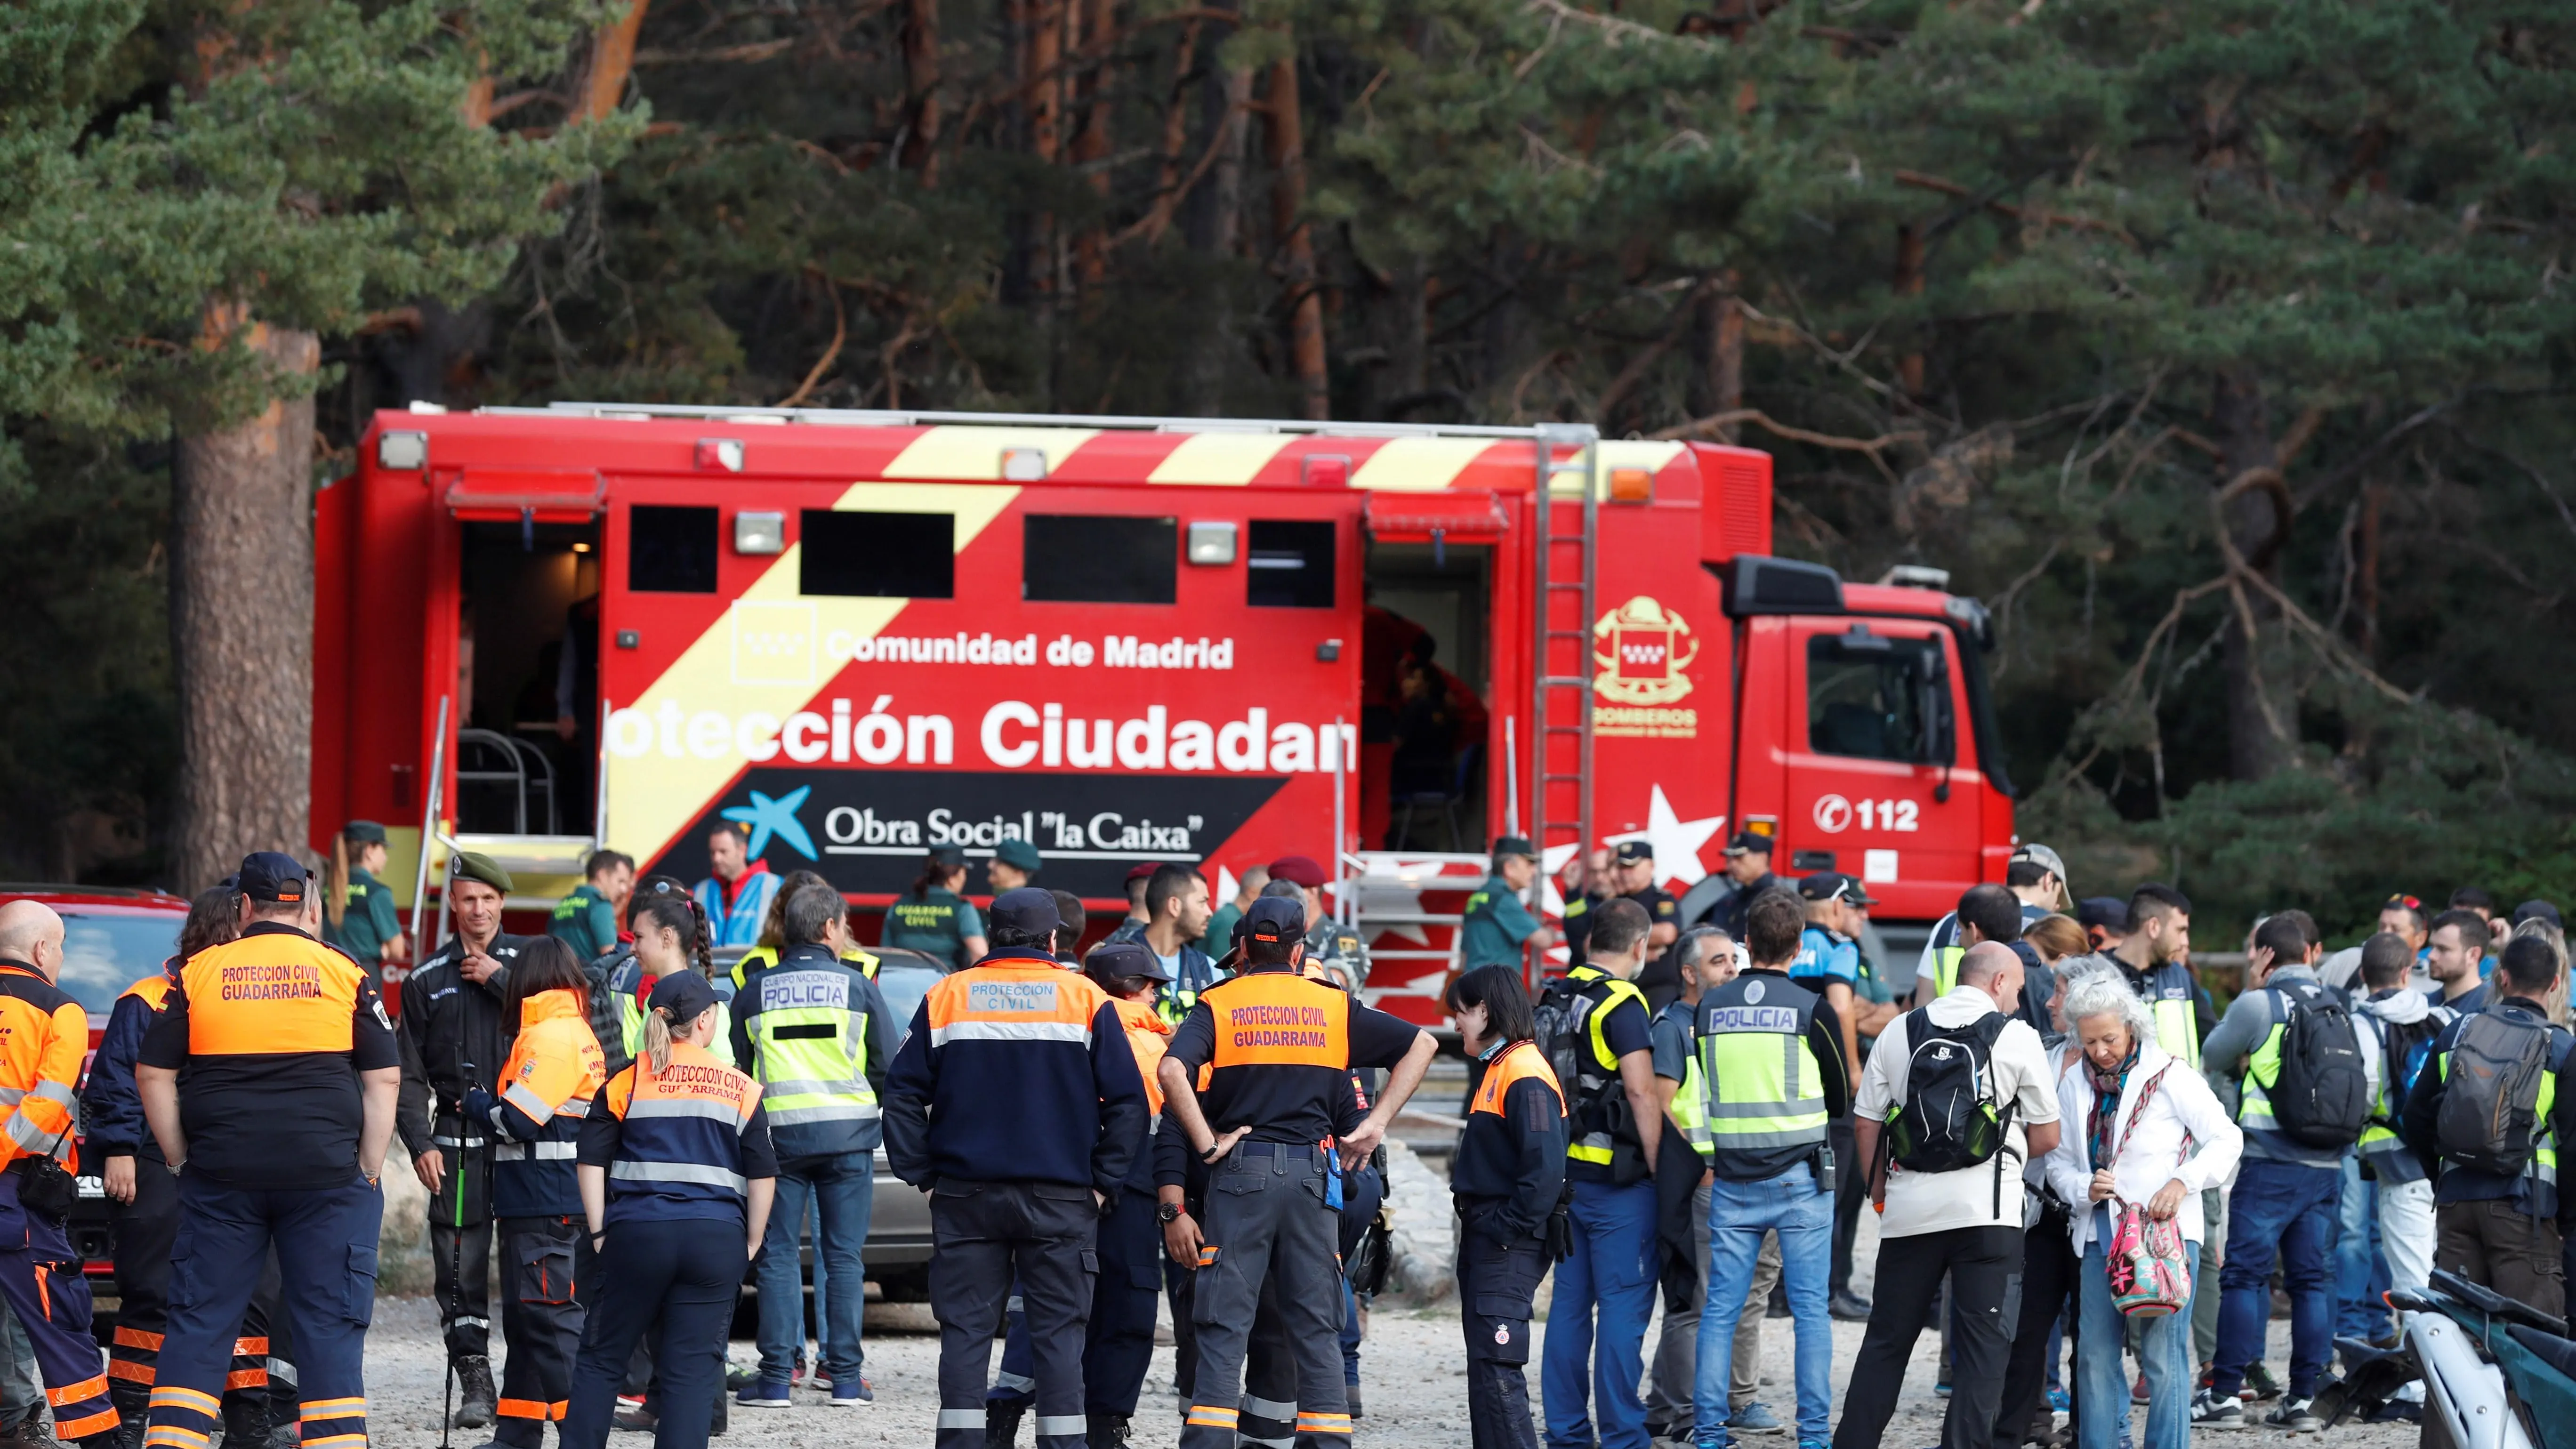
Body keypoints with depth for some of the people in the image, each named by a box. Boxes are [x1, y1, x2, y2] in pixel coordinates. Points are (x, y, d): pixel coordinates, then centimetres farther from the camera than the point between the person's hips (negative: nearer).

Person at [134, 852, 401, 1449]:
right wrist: (369, 1172, 4)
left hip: (221, 1174, 1)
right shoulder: (344, 974, 3)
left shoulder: (201, 972, 5)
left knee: (199, 1321, 6)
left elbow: (152, 1075, 4)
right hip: (327, 1172, -1)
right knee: (328, 1323, 3)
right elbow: (384, 1080, 1)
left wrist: (181, 1159, 9)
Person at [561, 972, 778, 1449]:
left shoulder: (626, 1083, 6)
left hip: (637, 1232, 0)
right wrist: (751, 1245, 12)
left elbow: (590, 1160, 1)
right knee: (693, 1369, 1)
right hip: (717, 1237, 0)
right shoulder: (740, 1090, 7)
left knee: (601, 1358, 11)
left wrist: (599, 1233, 5)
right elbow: (763, 1176, 5)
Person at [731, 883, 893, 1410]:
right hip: (848, 1132, 0)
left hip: (779, 1131, 0)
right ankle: (845, 1378, 3)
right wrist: (888, 1114, 23)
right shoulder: (857, 985, 2)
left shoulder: (756, 990, 6)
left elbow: (736, 1069, 9)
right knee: (844, 1256, 4)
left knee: (779, 1254, 3)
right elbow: (887, 1065, 6)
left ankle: (775, 1377, -2)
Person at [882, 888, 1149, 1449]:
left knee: (966, 1329, 4)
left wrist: (922, 1174, 7)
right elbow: (1128, 1103, -2)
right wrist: (1102, 1183, 3)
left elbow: (902, 1096, 4)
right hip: (1059, 1201, -1)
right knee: (1058, 1329, 3)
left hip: (965, 1194, 1)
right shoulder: (1087, 1002, 1)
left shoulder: (946, 998, 5)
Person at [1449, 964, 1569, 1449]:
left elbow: (1545, 1168, -24)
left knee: (1496, 1367, -15)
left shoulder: (1525, 1075, -15)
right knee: (1483, 1368, 13)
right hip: (1484, 1239, 11)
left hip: (1510, 1246, -11)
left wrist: (1508, 1228, -21)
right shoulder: (1496, 1069, 17)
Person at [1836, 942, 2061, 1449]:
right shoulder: (2017, 1037, 0)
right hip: (1987, 1207, -3)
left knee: (1886, 1341, 11)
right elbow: (2046, 1137, 4)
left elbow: (1865, 1124, 9)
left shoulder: (1899, 1032, 9)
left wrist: (1880, 1193, 19)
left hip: (1909, 1213, 3)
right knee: (1982, 1346, -1)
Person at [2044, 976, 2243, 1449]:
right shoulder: (2075, 1085, 10)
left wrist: (2182, 1183, -16)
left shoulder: (2170, 1076, -3)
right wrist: (2085, 1188, -7)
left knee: (2164, 1354, -7)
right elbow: (2058, 1161, 15)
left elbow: (2226, 1140, -2)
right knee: (2096, 1353, 3)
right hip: (2100, 1235, 5)